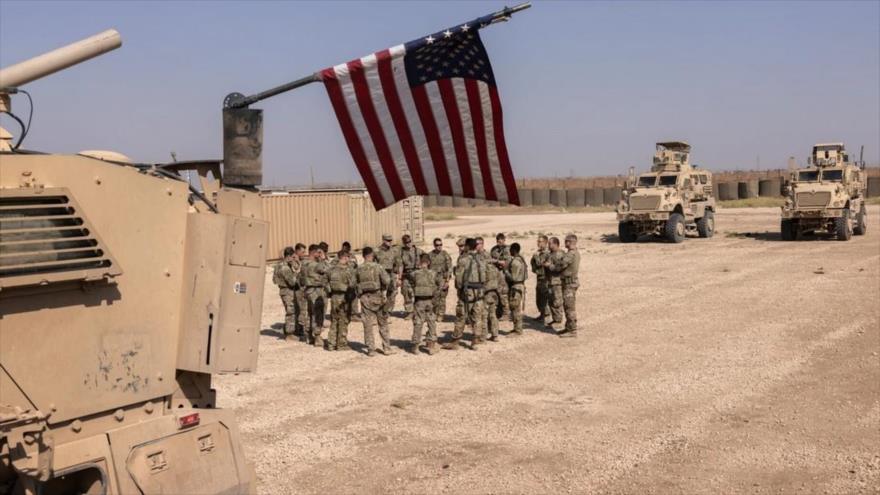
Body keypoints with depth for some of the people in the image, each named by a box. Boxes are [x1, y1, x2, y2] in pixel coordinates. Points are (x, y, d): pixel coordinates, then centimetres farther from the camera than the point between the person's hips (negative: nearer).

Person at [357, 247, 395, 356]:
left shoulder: (359, 269, 0)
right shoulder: (377, 267, -9)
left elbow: (356, 283, 2)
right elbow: (387, 280, -17)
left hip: (365, 298, 2)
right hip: (377, 297, -2)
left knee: (368, 324, 7)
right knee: (383, 323, 9)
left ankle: (371, 349, 7)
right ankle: (386, 348, 11)